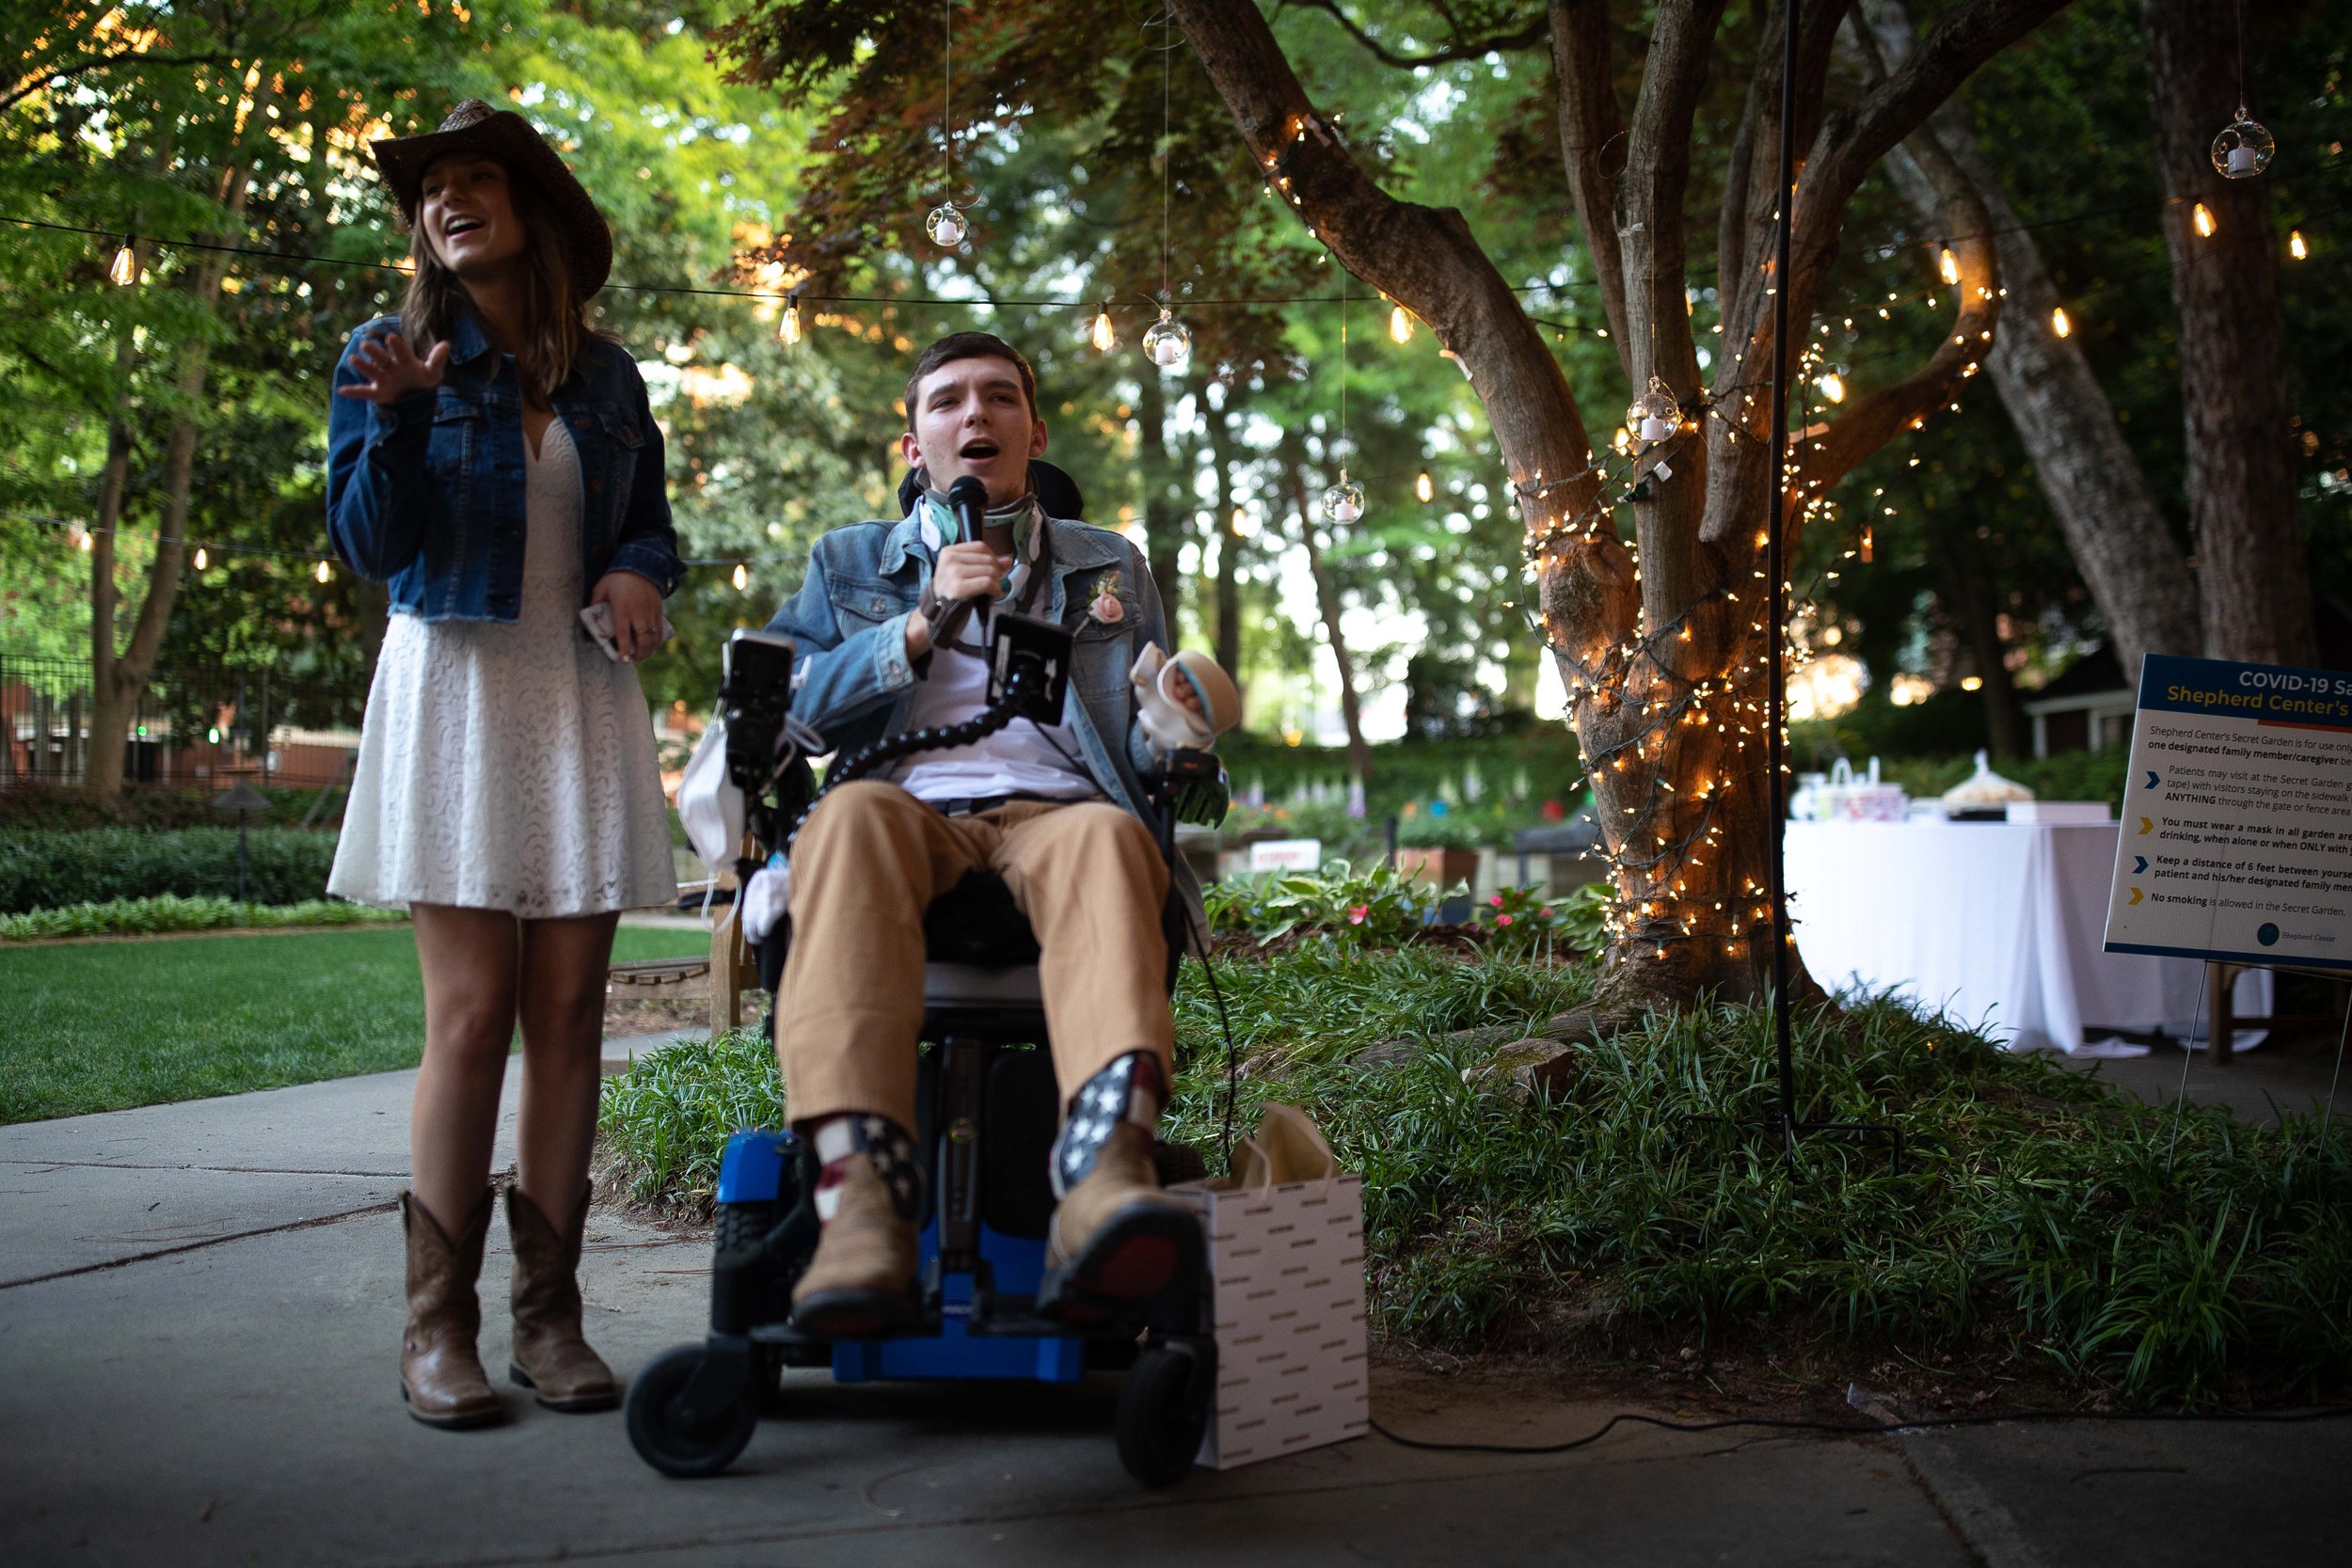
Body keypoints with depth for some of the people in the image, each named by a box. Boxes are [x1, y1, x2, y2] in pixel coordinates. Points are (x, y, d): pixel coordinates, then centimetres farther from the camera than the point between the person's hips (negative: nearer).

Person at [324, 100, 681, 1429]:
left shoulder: (607, 375, 13)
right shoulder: (394, 356, 5)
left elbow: (651, 523, 20)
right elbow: (373, 547, -2)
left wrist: (641, 574, -2)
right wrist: (399, 415, -18)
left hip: (584, 699, 3)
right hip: (455, 686, -3)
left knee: (570, 1006, 0)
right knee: (474, 1008, -9)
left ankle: (550, 1314, 6)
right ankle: (439, 1325, -1)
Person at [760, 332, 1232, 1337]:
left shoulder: (1111, 568, 29)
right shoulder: (849, 562, 28)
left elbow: (1140, 752, 22)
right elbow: (784, 711, 12)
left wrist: (1169, 736, -4)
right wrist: (923, 625, 0)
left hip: (1054, 810, 1)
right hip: (910, 808, 0)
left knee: (1104, 836, -38)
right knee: (852, 815, -38)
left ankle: (1104, 1182, -64)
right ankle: (862, 1207, -56)